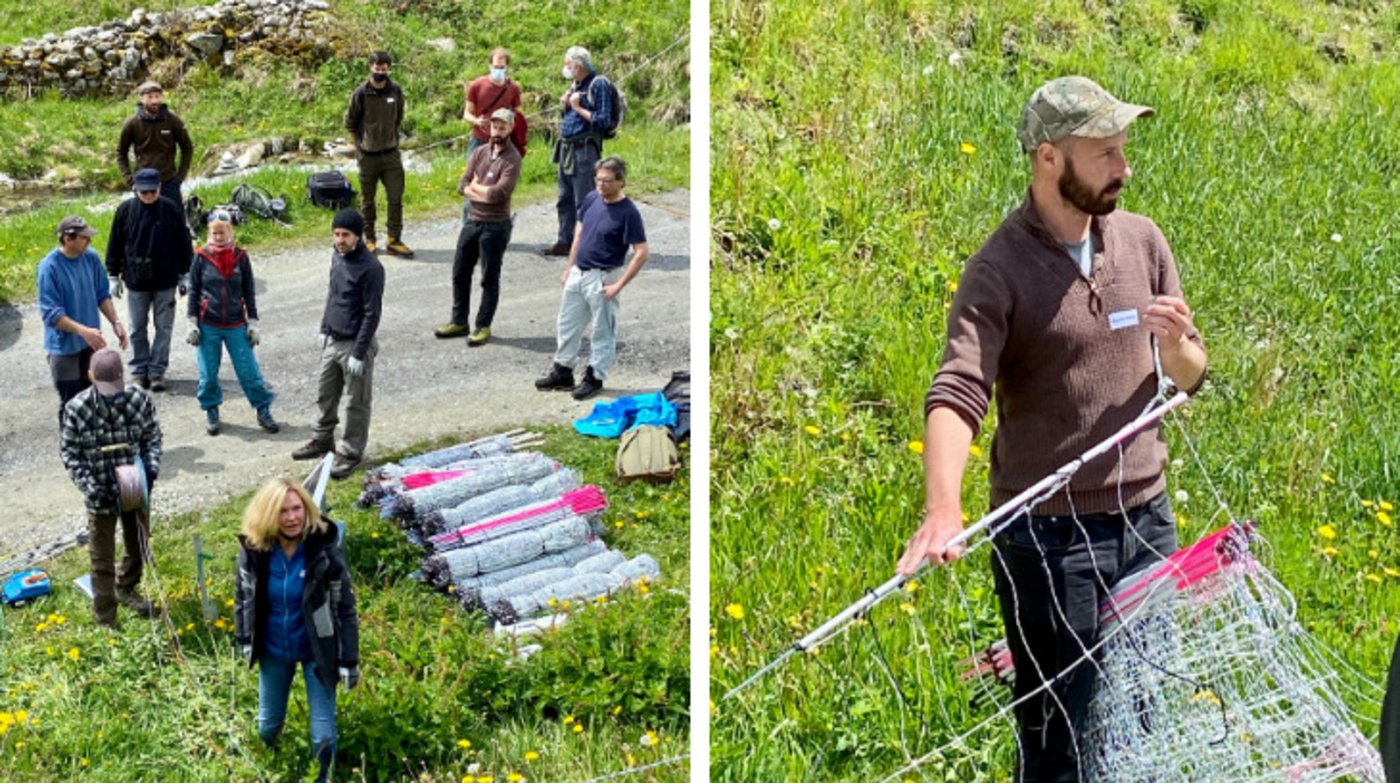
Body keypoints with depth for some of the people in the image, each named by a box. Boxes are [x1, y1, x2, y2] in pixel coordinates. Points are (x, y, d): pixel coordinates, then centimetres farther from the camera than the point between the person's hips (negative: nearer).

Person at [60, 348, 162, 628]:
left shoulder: (139, 399, -14)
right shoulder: (76, 409, -18)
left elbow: (152, 437, -1)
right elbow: (71, 454, -9)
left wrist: (151, 468, -17)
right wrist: (90, 487, -20)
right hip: (101, 495, -3)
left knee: (138, 545, 24)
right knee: (102, 559, 8)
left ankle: (126, 588, 52)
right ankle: (105, 621, 20)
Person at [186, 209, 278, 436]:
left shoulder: (240, 256, -1)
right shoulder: (202, 257, -3)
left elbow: (249, 292, 5)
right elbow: (194, 291, 3)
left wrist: (252, 323, 3)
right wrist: (193, 323, -1)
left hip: (236, 325, 0)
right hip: (208, 326, 0)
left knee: (249, 371, 0)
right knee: (208, 373, 6)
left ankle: (263, 411, 11)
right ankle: (211, 412, 23)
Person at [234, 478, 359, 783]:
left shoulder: (324, 550, -22)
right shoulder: (253, 550, -16)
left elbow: (345, 607, -14)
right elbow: (242, 594, 4)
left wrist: (350, 659, -12)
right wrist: (243, 639, 7)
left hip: (316, 650, -3)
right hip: (273, 650, 3)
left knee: (323, 732, 3)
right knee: (268, 723, 22)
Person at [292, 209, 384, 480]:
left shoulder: (370, 267, -21)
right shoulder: (337, 257, 3)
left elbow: (372, 314, -19)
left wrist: (359, 353, -19)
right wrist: (325, 329, 17)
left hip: (355, 344, -8)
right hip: (332, 341, 8)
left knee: (357, 403, 6)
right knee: (325, 394, 20)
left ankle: (351, 452, 18)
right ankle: (322, 440, 37)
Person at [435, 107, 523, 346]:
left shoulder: (512, 159, -12)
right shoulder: (480, 152, 7)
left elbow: (497, 194, -23)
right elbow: (462, 186, 1)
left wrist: (475, 186, -7)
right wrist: (485, 192, -15)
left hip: (495, 225, -6)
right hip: (471, 220, 6)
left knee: (490, 279, 4)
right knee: (460, 273, 13)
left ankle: (483, 326, 14)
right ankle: (459, 321, 26)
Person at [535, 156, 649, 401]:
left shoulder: (628, 212, -18)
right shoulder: (592, 199, 1)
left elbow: (642, 253, -19)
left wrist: (619, 285, -19)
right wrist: (569, 267, 13)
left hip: (602, 279, -7)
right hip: (578, 274, 7)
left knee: (603, 333, 7)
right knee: (567, 325, 16)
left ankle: (595, 378, 19)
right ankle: (563, 372, 30)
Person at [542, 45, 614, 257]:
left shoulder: (598, 86, -11)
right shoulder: (575, 85, 15)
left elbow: (603, 120, -17)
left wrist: (577, 108, -13)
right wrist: (564, 104, 4)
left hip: (584, 150, -9)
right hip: (566, 147, 9)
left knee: (583, 202, -6)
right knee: (565, 199, 14)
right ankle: (565, 241, 23)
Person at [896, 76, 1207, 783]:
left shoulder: (1141, 240, 5)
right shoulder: (998, 271, -13)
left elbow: (1188, 378, 12)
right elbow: (957, 392, -26)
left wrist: (1177, 343, -12)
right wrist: (942, 509, -43)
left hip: (1147, 519, 5)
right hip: (1048, 535, -5)